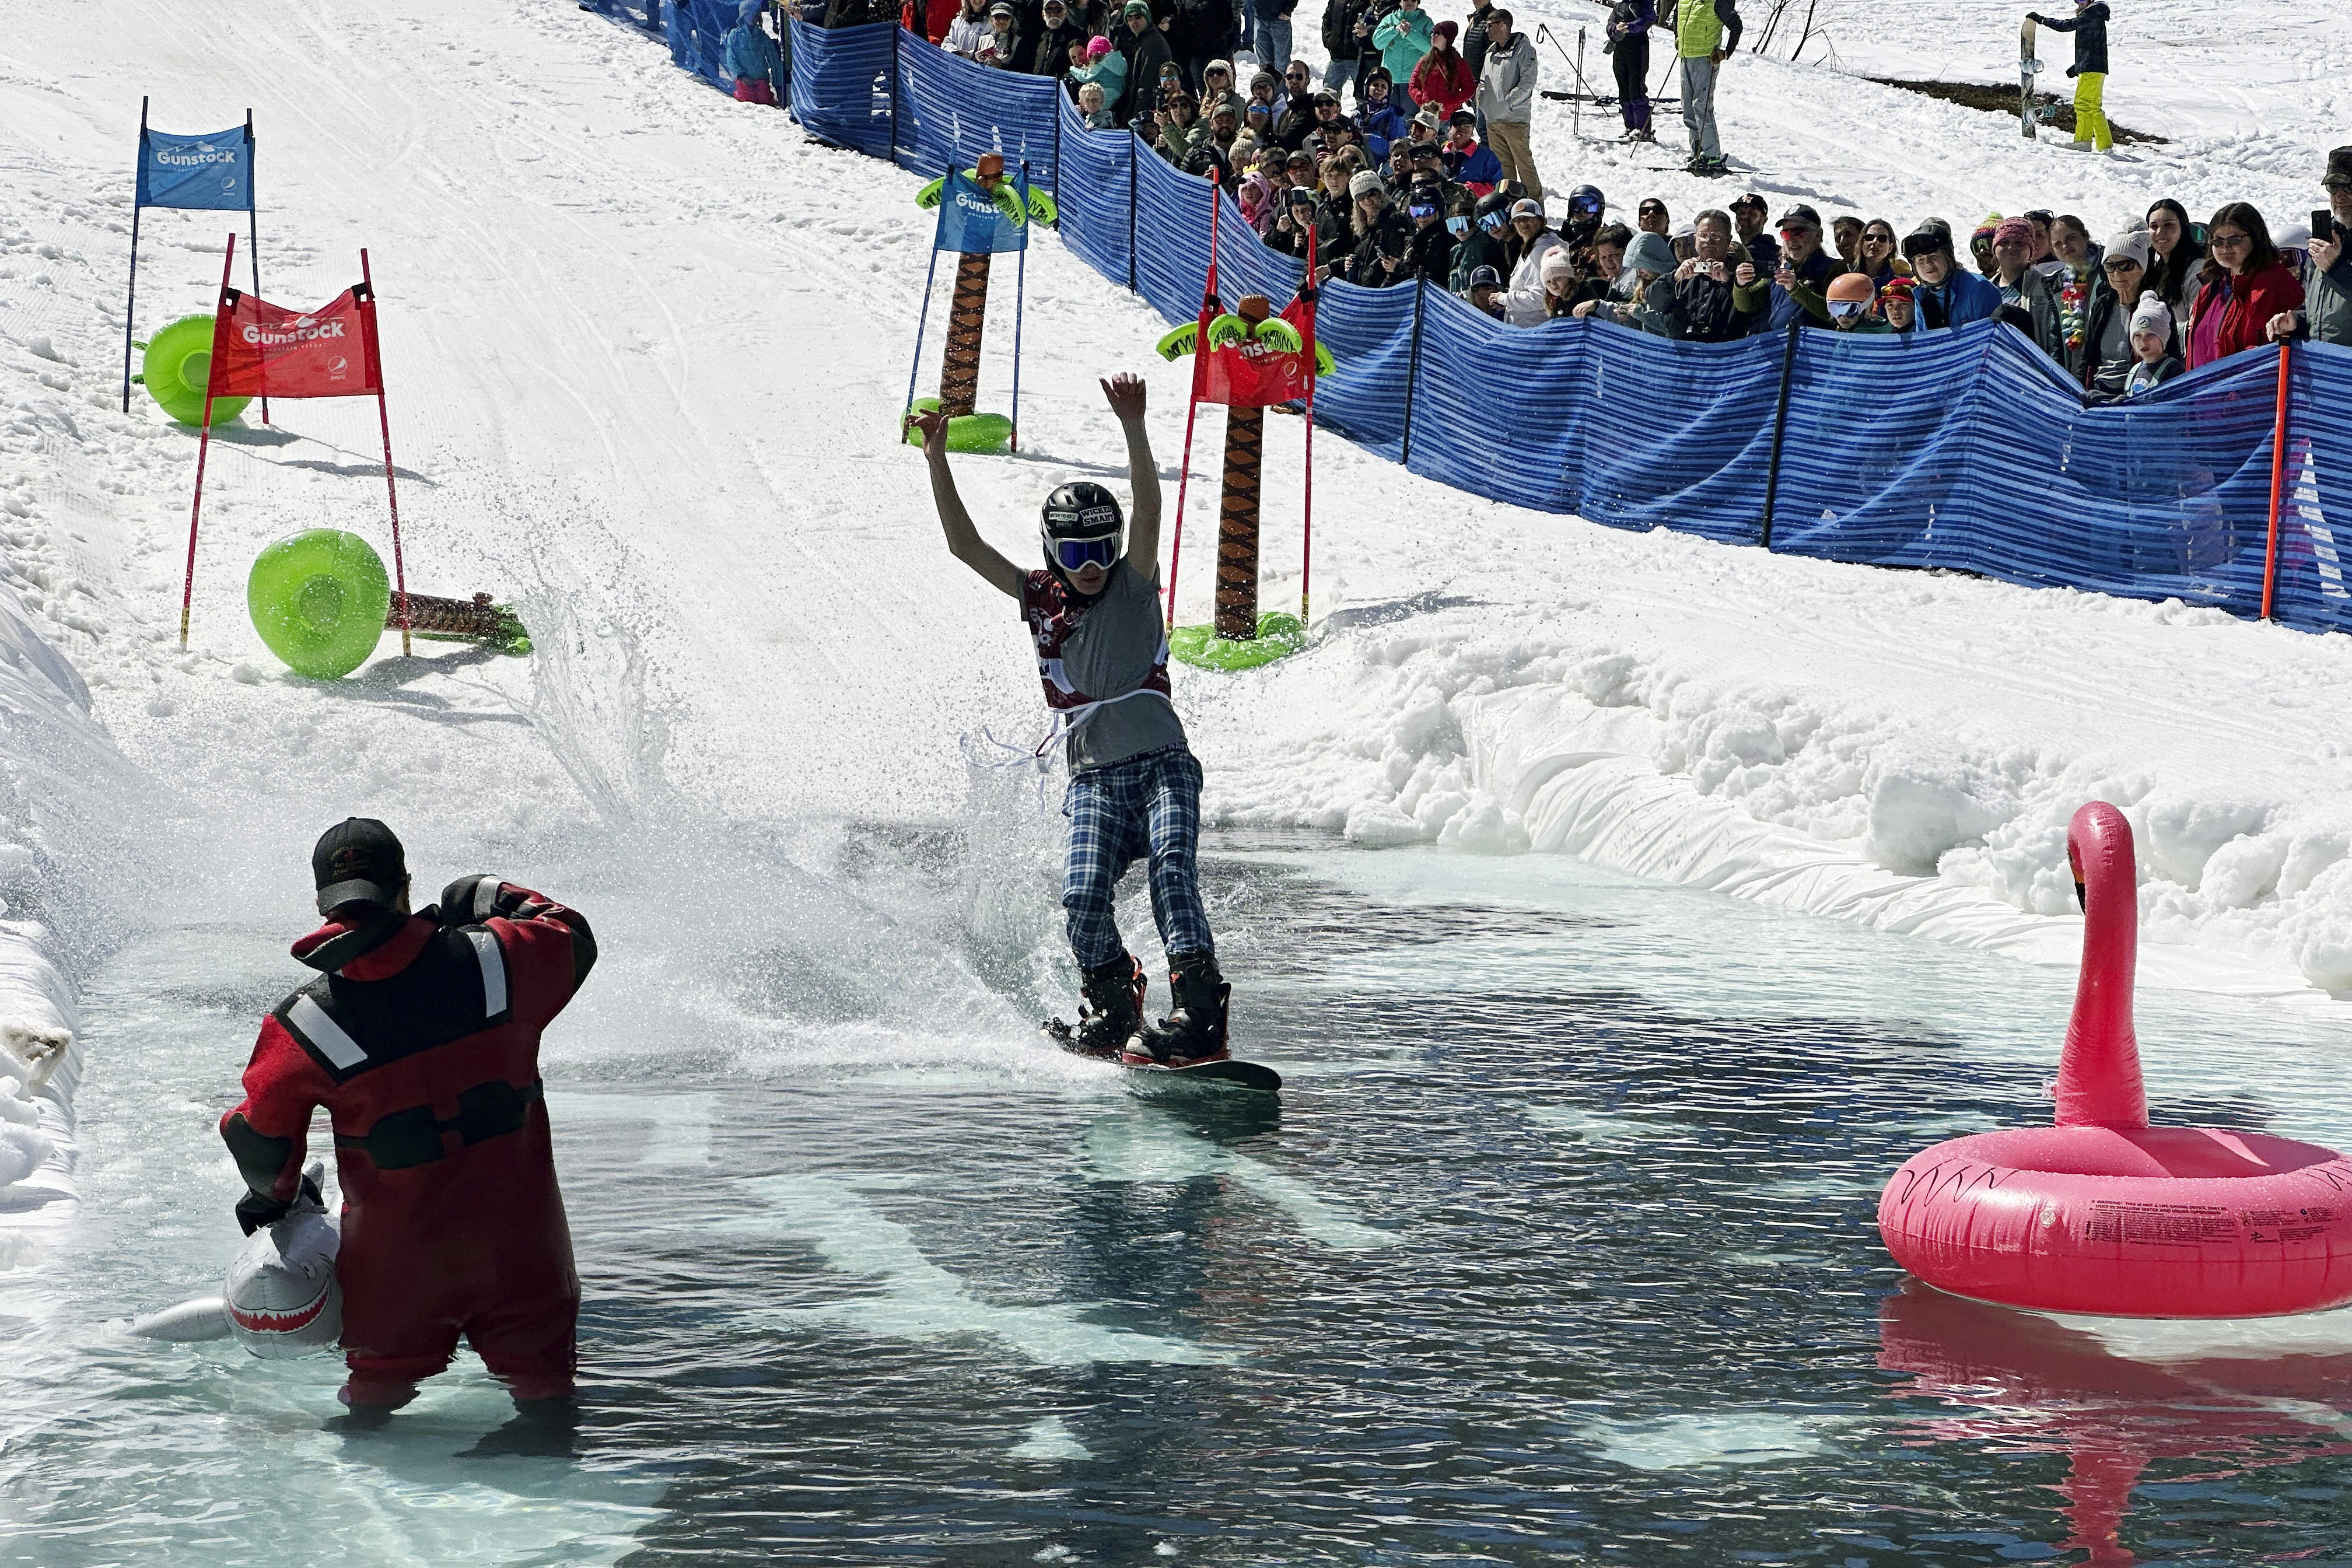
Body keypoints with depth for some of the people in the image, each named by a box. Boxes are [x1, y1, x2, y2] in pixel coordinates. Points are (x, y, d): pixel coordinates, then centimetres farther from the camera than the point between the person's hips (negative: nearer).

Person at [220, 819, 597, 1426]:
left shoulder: (306, 1026, -16)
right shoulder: (493, 961, -15)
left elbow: (258, 1141, -5)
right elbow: (572, 939, 7)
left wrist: (273, 1194, 15)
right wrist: (497, 901, 20)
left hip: (397, 1253, 0)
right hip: (517, 1240, 1)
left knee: (377, 1378, 21)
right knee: (542, 1377, 17)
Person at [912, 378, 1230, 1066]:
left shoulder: (1134, 587, 3)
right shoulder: (1039, 598, 10)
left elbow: (1149, 511, -13)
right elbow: (965, 544, 5)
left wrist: (1133, 427, -27)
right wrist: (937, 460, -5)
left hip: (1162, 764, -2)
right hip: (1093, 779, 2)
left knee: (1171, 867, -24)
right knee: (1083, 896, -16)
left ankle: (1197, 1007, -31)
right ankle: (1113, 1003, 7)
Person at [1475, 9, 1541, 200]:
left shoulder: (1523, 49, -8)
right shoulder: (1492, 52, 17)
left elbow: (1528, 83, -14)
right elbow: (1484, 82, 25)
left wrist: (1507, 103, -16)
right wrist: (1483, 104, 7)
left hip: (1515, 119, -8)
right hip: (1492, 120, 8)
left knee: (1524, 163, -6)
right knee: (1503, 165, 11)